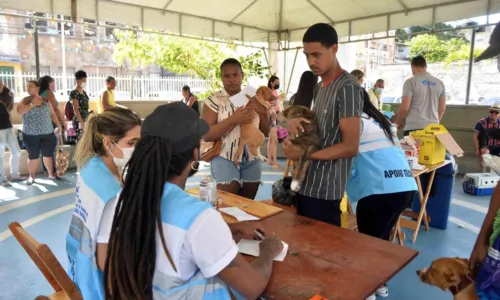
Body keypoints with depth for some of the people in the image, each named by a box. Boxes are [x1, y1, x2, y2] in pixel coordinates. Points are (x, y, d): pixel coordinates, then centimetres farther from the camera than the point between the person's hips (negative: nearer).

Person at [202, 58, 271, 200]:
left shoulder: (253, 99, 8)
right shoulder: (215, 100, -5)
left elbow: (266, 132, 10)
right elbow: (206, 135, -12)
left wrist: (262, 112, -9)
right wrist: (233, 119, -22)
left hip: (251, 160, 4)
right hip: (225, 159, -4)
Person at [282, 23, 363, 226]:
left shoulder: (347, 88, -13)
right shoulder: (319, 87, 13)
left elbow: (350, 147, -18)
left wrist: (302, 154, -18)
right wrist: (293, 121, -4)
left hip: (325, 191, -8)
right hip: (307, 184, 8)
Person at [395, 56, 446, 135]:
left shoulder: (410, 82, -6)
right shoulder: (440, 83, 11)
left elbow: (404, 108, -10)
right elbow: (442, 108, 14)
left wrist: (398, 122, 7)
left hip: (413, 128, -5)